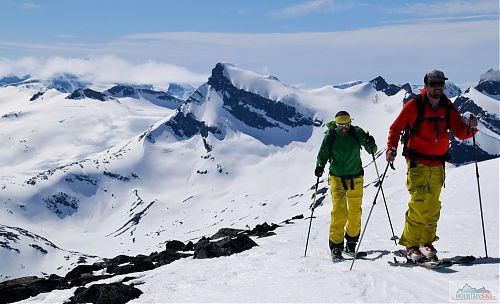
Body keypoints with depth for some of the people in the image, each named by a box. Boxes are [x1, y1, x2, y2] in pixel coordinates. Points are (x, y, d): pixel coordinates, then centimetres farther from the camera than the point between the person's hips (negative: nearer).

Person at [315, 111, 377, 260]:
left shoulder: (357, 133, -7)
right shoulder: (330, 136, -9)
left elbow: (372, 151, -1)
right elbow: (323, 155, -1)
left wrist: (371, 145, -23)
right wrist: (320, 166, -21)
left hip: (355, 177, 2)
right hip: (337, 177, -2)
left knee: (355, 212, 8)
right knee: (339, 212, -14)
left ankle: (351, 241, 30)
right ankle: (336, 245, -7)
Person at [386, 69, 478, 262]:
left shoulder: (448, 108, 4)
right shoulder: (414, 106, -6)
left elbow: (460, 132, 4)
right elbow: (396, 127, -2)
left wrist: (470, 128, -18)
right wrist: (392, 148, -16)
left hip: (438, 164, 4)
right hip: (417, 162, -4)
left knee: (433, 206, 8)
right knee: (419, 203, -14)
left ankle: (427, 242, 22)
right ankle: (411, 245, -6)